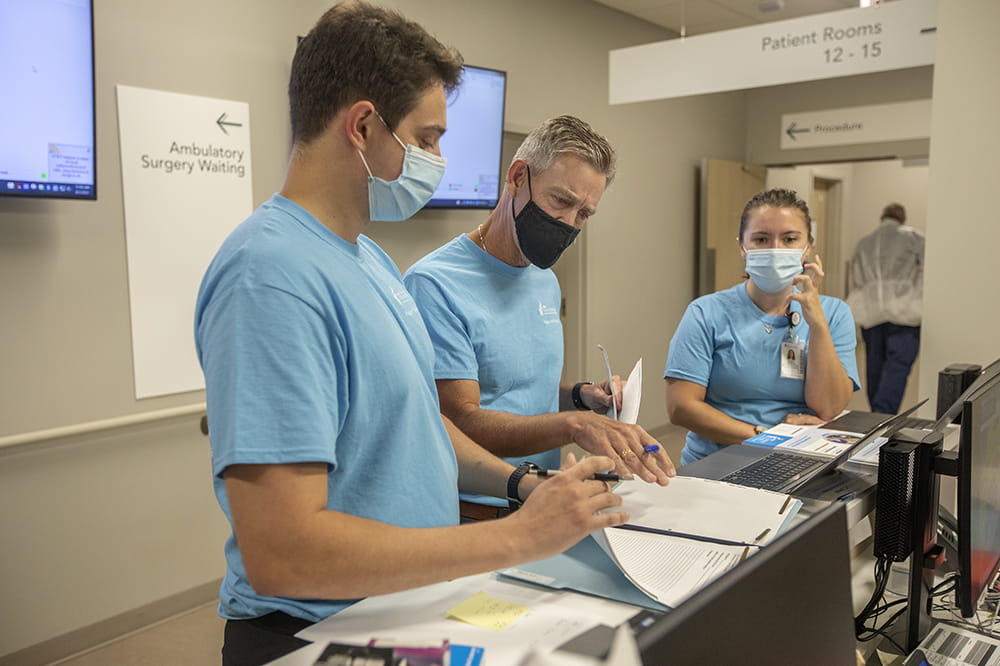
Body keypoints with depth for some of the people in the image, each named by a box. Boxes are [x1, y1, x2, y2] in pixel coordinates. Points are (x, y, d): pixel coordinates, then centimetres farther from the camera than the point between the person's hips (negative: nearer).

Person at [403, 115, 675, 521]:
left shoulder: (546, 283, 14)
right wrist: (574, 425, -30)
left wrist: (581, 398, 4)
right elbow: (462, 422, -19)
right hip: (475, 516, -7)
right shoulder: (435, 285, -14)